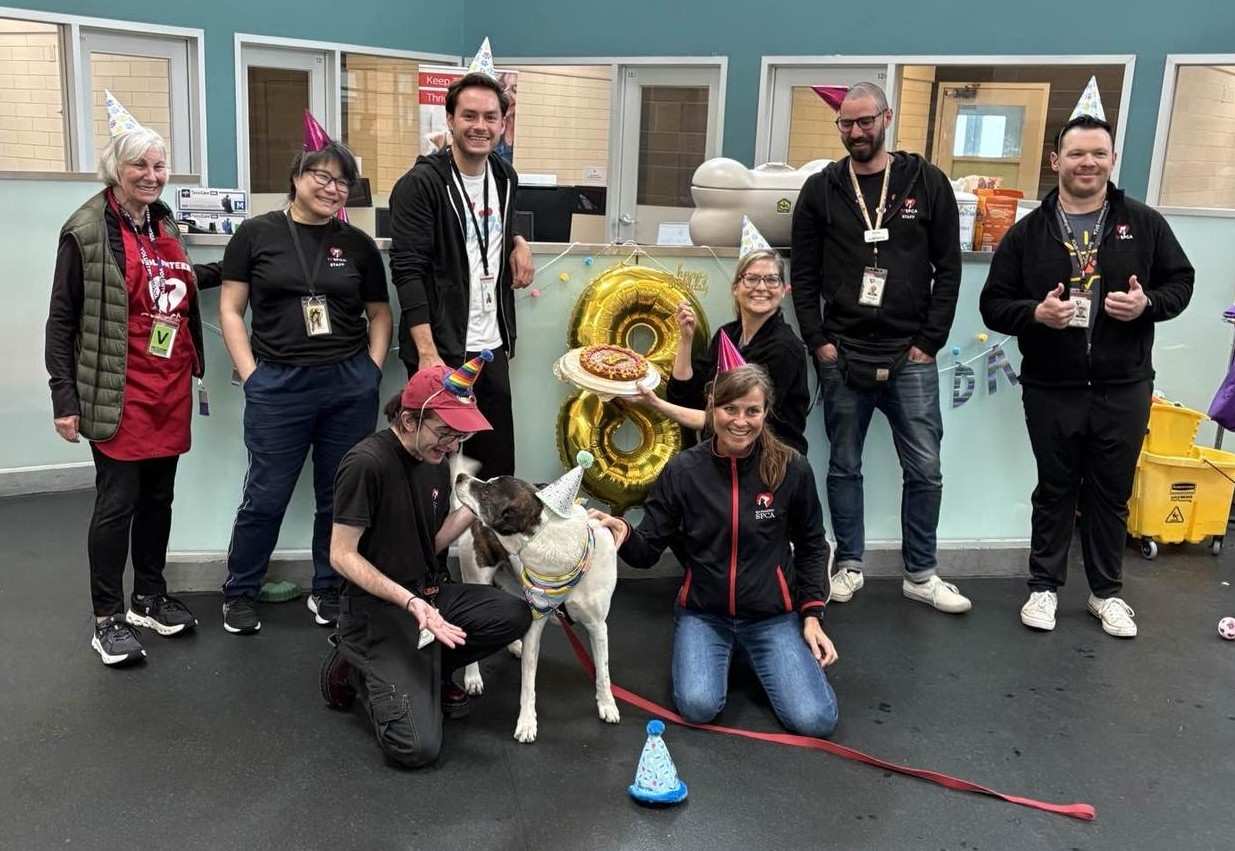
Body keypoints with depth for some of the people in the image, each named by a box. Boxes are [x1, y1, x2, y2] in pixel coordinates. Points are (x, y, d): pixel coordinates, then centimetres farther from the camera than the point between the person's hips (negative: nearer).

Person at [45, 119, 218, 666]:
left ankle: (150, 598, 27)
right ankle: (108, 618, 11)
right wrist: (65, 399, -10)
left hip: (171, 388, 6)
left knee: (159, 497, 13)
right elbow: (61, 320, -7)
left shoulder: (164, 225, 12)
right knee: (117, 502, -2)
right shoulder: (86, 231, -8)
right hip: (119, 394, -6)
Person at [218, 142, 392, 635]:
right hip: (279, 386, -2)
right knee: (266, 497, 4)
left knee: (341, 496, 10)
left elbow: (379, 314, 14)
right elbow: (230, 310, 2)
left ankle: (328, 591, 27)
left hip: (350, 386, 2)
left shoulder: (358, 244, 7)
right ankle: (239, 594, 23)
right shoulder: (256, 234, 1)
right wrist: (250, 375, -5)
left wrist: (372, 370, 2)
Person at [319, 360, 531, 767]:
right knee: (416, 748, -19)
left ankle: (428, 670, 5)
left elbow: (432, 544, 7)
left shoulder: (436, 461, 4)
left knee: (515, 614, -17)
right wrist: (410, 602, -27)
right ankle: (356, 669, 8)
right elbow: (342, 556, -18)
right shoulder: (366, 463, -21)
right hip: (378, 608, -7)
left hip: (429, 593, 8)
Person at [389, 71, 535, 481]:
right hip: (440, 350, -6)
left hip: (492, 347, 6)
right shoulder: (420, 185, -10)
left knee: (498, 467, 12)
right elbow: (408, 273, -16)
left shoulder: (505, 177, 10)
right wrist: (428, 353, -23)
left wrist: (518, 241, 5)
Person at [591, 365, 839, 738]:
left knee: (814, 720, -14)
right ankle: (723, 652, 12)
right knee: (698, 706, -24)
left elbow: (811, 545, 7)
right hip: (703, 612, 0)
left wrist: (812, 614, 1)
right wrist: (625, 535, -26)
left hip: (772, 615, 0)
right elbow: (648, 550, -3)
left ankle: (755, 655, 16)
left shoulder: (791, 469, -8)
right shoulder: (683, 470, -8)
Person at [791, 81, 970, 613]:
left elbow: (948, 269, 2)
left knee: (924, 469, 3)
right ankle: (849, 565, 24)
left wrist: (929, 342, -4)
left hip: (910, 356, 0)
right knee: (844, 466, 9)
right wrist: (819, 342, -3)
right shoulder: (820, 190, 5)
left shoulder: (927, 183, 3)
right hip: (842, 355, 1)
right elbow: (804, 275, 5)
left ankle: (920, 575, 17)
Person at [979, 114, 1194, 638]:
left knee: (1112, 493, 12)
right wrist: (1036, 313, -20)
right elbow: (994, 305, 0)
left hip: (1123, 389, 1)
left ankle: (1107, 592, 28)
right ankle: (1044, 586, 25)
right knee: (1055, 491, 11)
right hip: (1050, 389, -1)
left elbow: (1180, 281, 8)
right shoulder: (1027, 233, 0)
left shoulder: (1144, 224, 2)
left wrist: (1147, 303, -13)